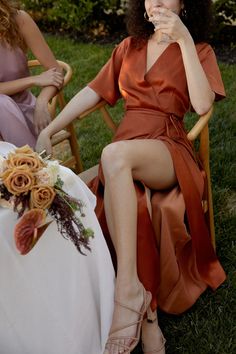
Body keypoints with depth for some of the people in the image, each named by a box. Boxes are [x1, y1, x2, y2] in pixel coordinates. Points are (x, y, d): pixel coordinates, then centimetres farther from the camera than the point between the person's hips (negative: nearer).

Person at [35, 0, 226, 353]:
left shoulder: (198, 51, 10)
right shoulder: (129, 47, 21)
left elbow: (202, 104, -9)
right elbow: (93, 91, 15)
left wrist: (185, 40, -13)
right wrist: (48, 129, 5)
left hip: (168, 149, -3)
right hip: (126, 145, 4)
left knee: (115, 154, -37)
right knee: (123, 201, -32)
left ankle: (129, 291, -38)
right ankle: (146, 316, -23)